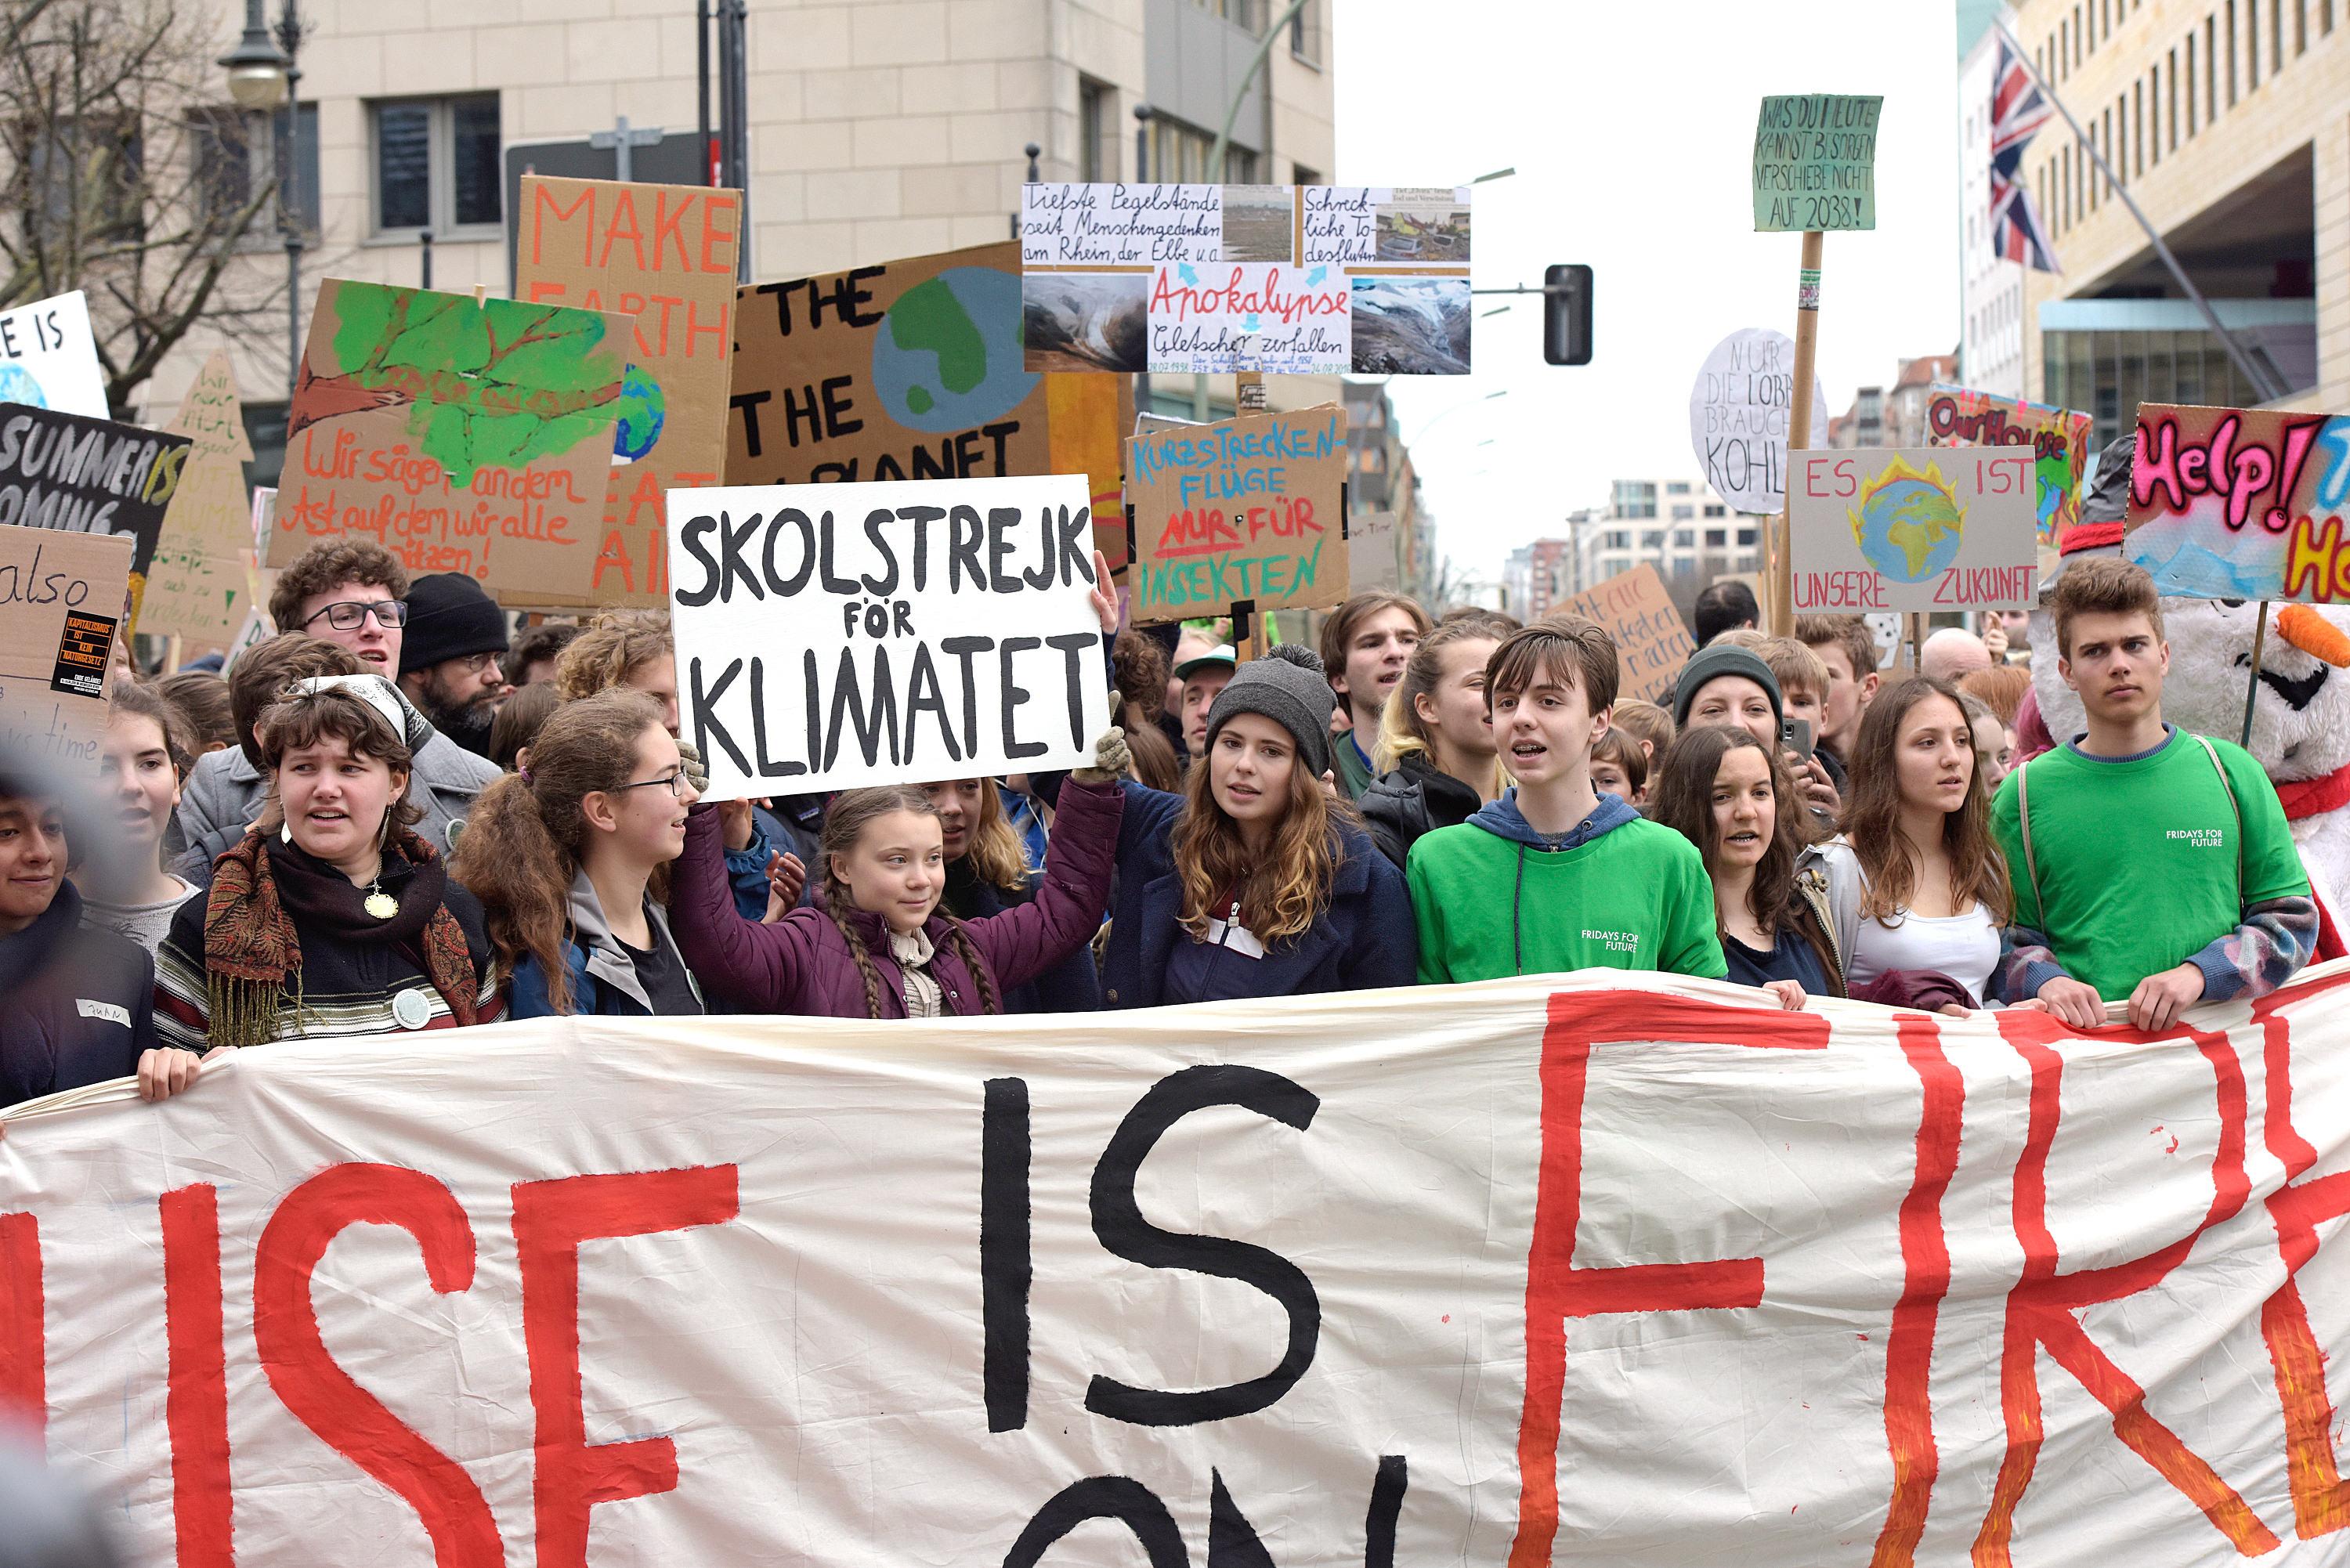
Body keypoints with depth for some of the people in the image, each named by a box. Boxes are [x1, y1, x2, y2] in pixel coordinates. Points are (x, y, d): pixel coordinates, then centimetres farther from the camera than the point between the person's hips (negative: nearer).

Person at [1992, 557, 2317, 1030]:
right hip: (2081, 1049, 1)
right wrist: (2047, 982, -10)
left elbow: (2293, 917, 11)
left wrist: (2198, 974, -4)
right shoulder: (2024, 795, 10)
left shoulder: (2232, 772, 12)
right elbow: (2011, 938, 11)